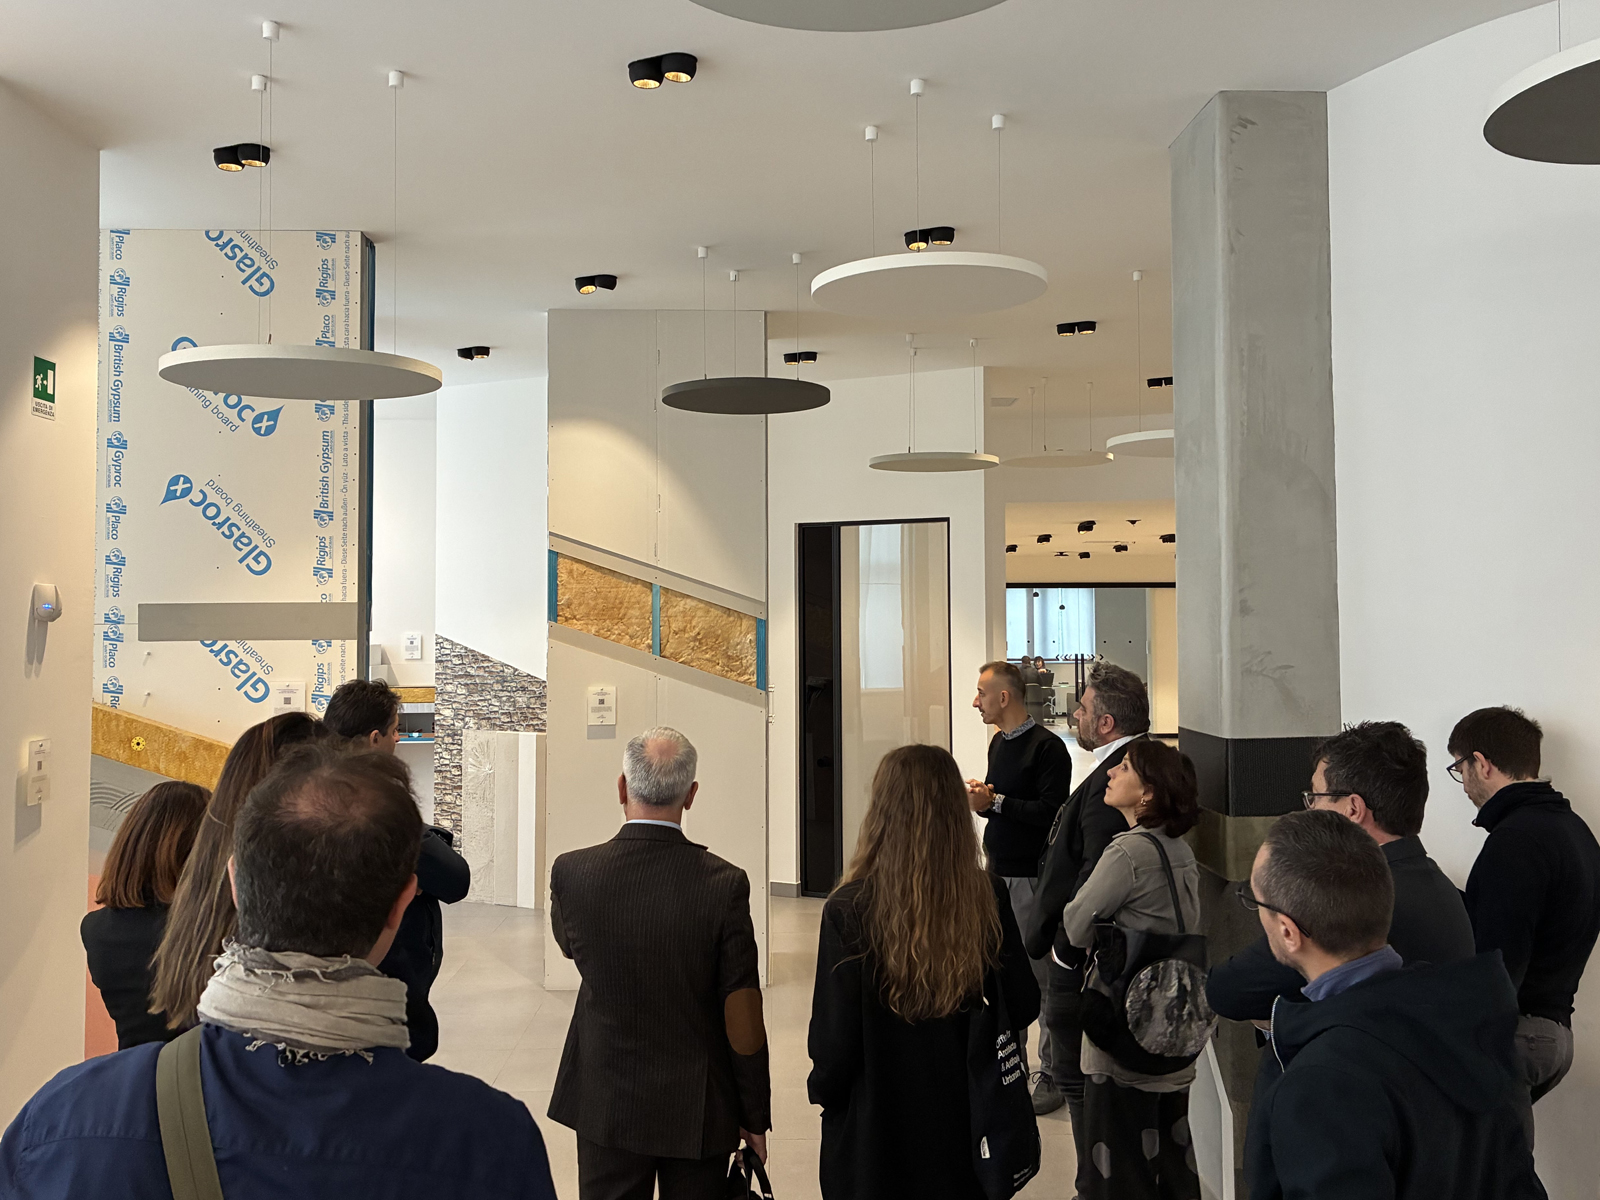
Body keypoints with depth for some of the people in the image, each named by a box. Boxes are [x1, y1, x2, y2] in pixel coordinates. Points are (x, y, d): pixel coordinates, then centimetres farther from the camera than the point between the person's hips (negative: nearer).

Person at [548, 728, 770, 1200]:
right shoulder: (724, 883, -18)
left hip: (605, 1105, 1)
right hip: (698, 1110, -1)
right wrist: (755, 1118, 1)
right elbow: (744, 1020, -13)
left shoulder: (570, 872, -14)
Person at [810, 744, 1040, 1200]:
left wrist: (822, 1089, 4)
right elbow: (1023, 1006, -2)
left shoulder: (849, 909, -22)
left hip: (875, 1128, -2)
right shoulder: (990, 897, -13)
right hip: (966, 1124, 3)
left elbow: (833, 1038, -16)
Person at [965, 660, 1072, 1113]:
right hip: (999, 872, 9)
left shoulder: (1047, 747, -14)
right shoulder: (999, 742, 13)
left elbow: (1051, 812, -21)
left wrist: (994, 802, -20)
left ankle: (1052, 1077, 8)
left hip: (1032, 877, -9)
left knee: (1044, 978, -2)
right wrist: (979, 796, 1)